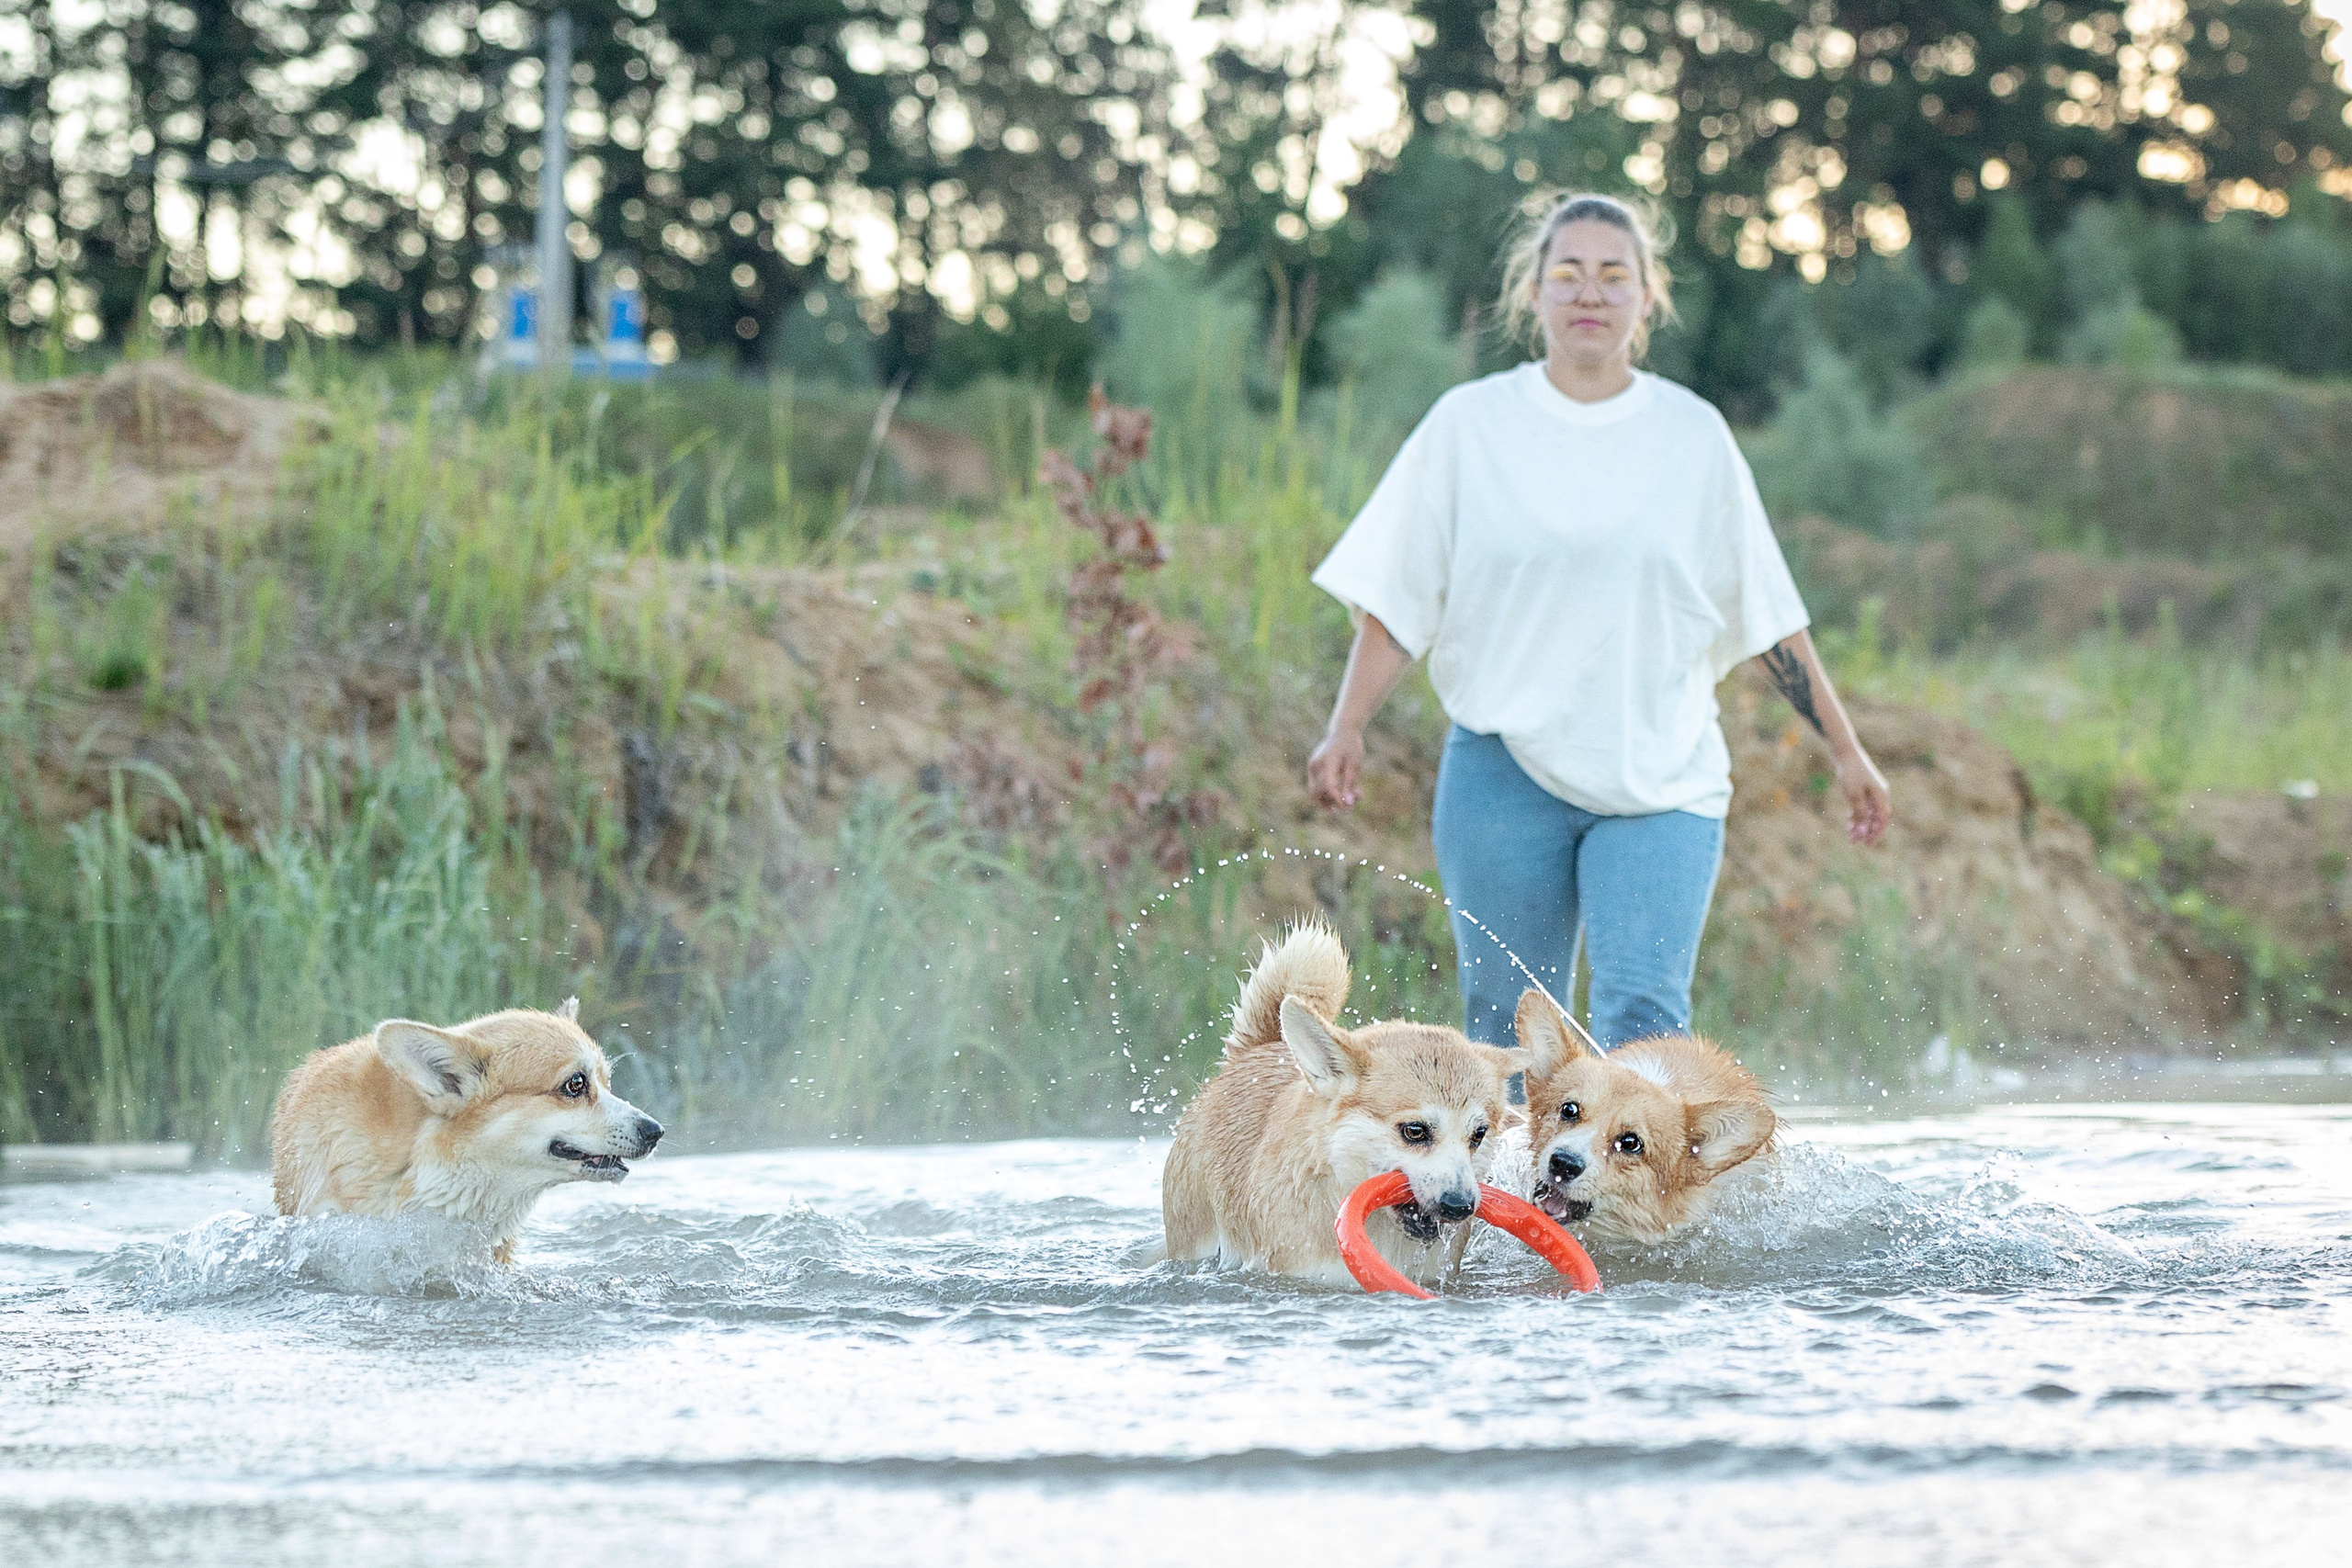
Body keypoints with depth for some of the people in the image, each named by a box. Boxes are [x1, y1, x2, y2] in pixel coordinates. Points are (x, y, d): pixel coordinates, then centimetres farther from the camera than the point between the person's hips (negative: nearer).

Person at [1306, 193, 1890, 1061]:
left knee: (1644, 1015, -16)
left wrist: (1845, 750, 15)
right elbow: (1397, 596, 5)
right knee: (1511, 1029, 3)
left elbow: (1767, 613, 13)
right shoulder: (1470, 425, 3)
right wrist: (1345, 727, -8)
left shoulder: (1692, 435, 6)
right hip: (1504, 771, 0)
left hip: (1661, 783, 0)